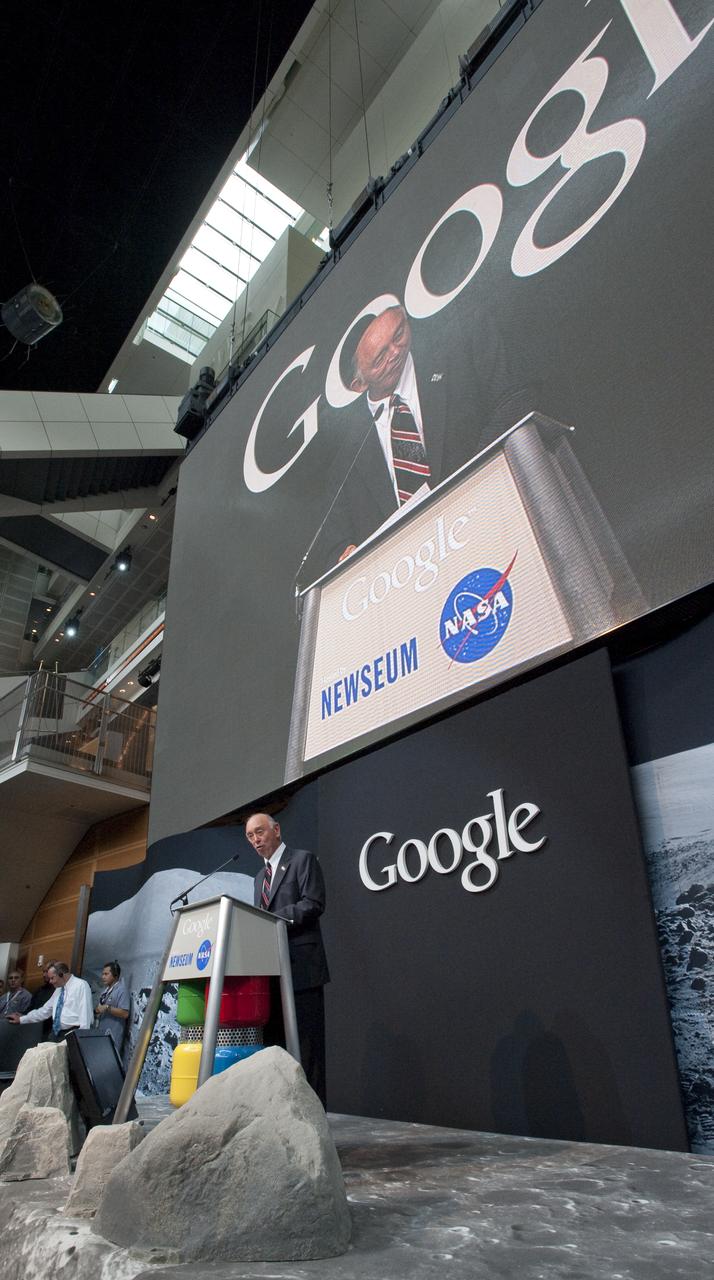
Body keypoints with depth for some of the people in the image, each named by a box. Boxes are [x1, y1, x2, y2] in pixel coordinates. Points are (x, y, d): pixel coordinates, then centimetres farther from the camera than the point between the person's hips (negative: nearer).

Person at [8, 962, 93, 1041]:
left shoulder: (81, 985, -8)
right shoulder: (58, 990, 19)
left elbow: (85, 1013, -14)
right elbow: (45, 1011, 26)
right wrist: (21, 1019, 25)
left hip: (73, 1033, -8)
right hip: (57, 1033, 8)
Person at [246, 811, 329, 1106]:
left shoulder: (303, 860, -1)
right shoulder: (260, 877, 23)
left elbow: (313, 903, -13)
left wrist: (273, 920, -18)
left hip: (301, 966, -8)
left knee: (306, 1041, -5)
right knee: (273, 1040, 8)